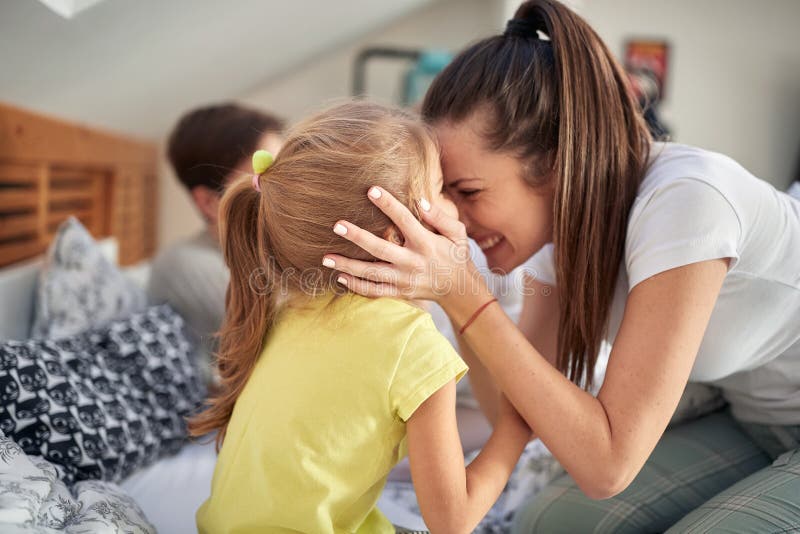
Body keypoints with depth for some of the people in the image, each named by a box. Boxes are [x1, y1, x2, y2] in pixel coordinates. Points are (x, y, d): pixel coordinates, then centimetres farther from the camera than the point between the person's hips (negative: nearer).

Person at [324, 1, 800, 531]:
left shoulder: (683, 199, -32)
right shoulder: (562, 227, -10)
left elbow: (608, 466, -33)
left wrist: (463, 293, -37)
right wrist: (452, 284, -23)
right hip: (753, 424, 6)